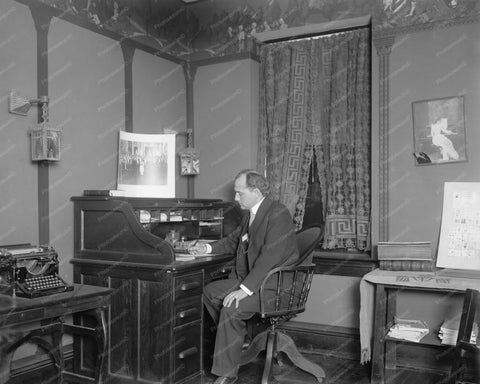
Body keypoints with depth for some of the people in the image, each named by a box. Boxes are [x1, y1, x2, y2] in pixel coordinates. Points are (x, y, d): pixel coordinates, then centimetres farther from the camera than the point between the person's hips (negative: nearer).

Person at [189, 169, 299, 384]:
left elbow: (270, 256, -28)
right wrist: (208, 249, 11)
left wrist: (245, 289, -31)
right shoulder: (250, 214, 11)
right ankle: (240, 339, 17)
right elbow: (234, 240, 25)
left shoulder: (278, 214, -19)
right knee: (210, 291, 4)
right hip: (249, 278, 10)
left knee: (232, 308, -25)